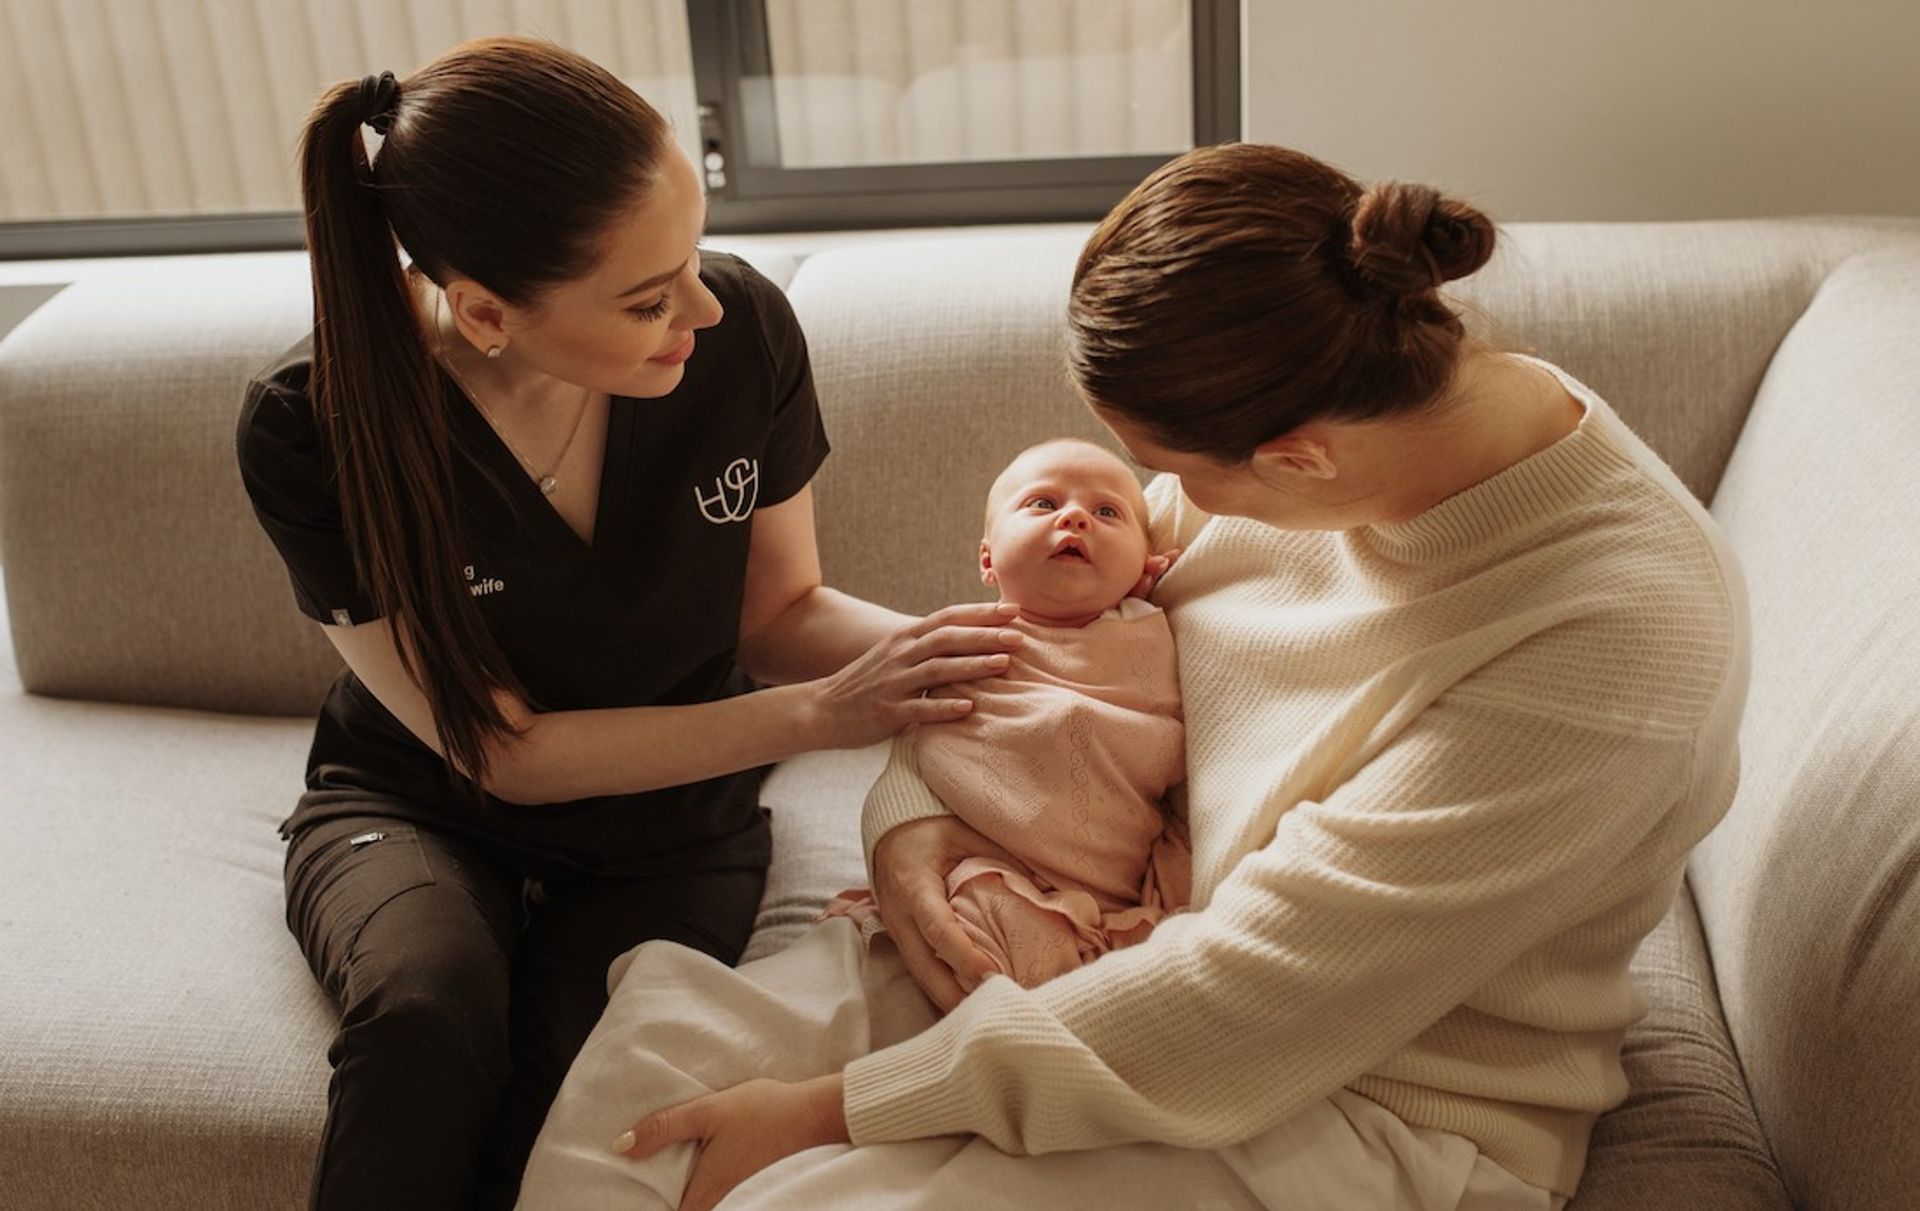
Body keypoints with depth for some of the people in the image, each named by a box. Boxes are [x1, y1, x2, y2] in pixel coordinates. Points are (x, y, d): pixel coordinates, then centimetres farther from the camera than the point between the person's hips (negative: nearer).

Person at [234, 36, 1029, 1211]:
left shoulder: (744, 331, -19)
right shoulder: (314, 428, -24)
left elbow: (779, 611, -3)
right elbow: (503, 753, -20)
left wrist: (937, 645, -23)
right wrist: (823, 715, -25)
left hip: (668, 825, 1)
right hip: (414, 804, -1)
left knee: (573, 1104, -26)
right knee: (428, 1013, -33)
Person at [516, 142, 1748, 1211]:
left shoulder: (1613, 642, -29)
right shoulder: (1323, 404, -8)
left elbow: (1244, 1004, -27)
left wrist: (834, 1105, -22)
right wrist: (912, 810, -8)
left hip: (1368, 1111, -6)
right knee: (661, 1019, -10)